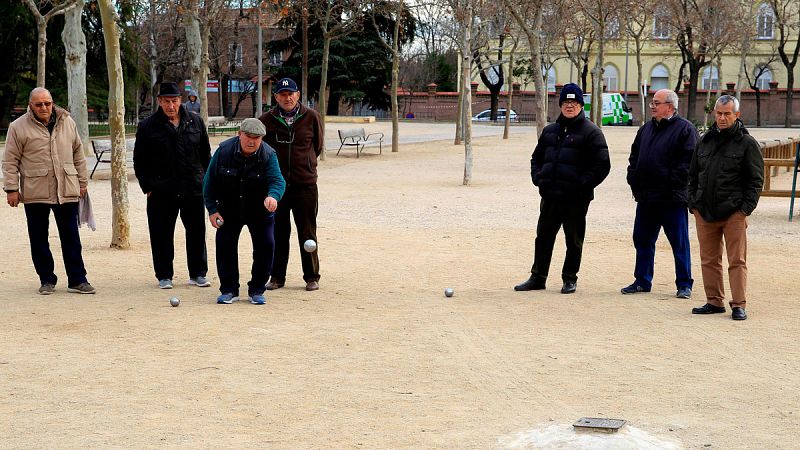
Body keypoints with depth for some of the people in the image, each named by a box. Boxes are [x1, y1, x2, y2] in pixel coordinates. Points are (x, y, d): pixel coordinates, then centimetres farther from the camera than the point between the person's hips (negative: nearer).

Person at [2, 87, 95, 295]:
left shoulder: (67, 123, 8)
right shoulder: (18, 127, -2)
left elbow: (78, 154, 15)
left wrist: (83, 182, 13)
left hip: (66, 191, 2)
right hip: (35, 192, -2)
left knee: (71, 238, 4)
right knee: (39, 239, 6)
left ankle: (77, 280, 9)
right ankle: (46, 280, 17)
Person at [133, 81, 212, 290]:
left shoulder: (195, 122, 7)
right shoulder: (148, 126, 0)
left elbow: (205, 154, 14)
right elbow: (140, 161, 3)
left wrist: (206, 180, 8)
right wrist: (147, 187, -2)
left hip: (193, 189, 2)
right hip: (161, 192, -2)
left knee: (197, 233, 7)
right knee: (162, 235, 3)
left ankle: (198, 274, 18)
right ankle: (164, 276, 15)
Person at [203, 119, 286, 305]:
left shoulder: (268, 155, -18)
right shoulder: (224, 150, -15)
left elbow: (277, 180, -31)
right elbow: (210, 180, -7)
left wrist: (273, 196, -54)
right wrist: (212, 209, -11)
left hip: (260, 211, -1)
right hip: (229, 210, 1)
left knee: (266, 245, -7)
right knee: (225, 245, -4)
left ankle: (256, 291, 9)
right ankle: (229, 290, 11)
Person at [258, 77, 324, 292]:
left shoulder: (311, 117, 0)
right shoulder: (266, 120, 1)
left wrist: (302, 162, 11)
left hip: (305, 183, -1)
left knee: (307, 233, 5)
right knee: (277, 233, 6)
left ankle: (312, 277, 14)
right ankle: (277, 276, 15)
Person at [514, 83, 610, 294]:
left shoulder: (591, 132, -5)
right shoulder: (550, 131, 14)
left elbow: (602, 164, -9)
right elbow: (537, 157, 25)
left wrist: (583, 184, -15)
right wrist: (538, 177, 7)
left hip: (576, 198, -5)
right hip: (550, 196, 6)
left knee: (574, 240, 5)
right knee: (543, 237, 10)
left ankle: (570, 279, 16)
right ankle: (538, 277, 19)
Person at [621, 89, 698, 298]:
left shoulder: (685, 129, -6)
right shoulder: (646, 129, 16)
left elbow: (688, 163, -13)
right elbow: (634, 157, 20)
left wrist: (673, 188, -17)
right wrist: (634, 182, 8)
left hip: (672, 199, -7)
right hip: (646, 198, 7)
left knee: (679, 243, 1)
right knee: (642, 240, 12)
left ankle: (684, 284, 9)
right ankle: (642, 281, 22)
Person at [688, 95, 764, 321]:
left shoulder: (746, 143, -1)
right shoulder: (705, 141, 13)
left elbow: (756, 179, -2)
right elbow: (693, 174, 19)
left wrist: (746, 207, -9)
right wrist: (693, 202, 9)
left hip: (733, 213, -5)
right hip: (704, 212, 5)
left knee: (737, 261, -2)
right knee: (709, 260, 9)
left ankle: (739, 305, 2)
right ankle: (714, 301, 17)